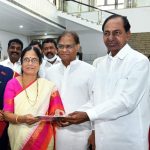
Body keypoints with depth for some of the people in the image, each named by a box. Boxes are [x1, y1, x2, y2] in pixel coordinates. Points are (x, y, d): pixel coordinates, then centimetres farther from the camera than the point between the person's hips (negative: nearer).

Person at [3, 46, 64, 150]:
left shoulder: (49, 86, -7)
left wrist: (57, 115, -23)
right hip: (19, 137, 0)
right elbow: (6, 114, -7)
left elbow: (56, 111, -2)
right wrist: (22, 119, -25)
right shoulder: (12, 84, -6)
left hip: (43, 138, 1)